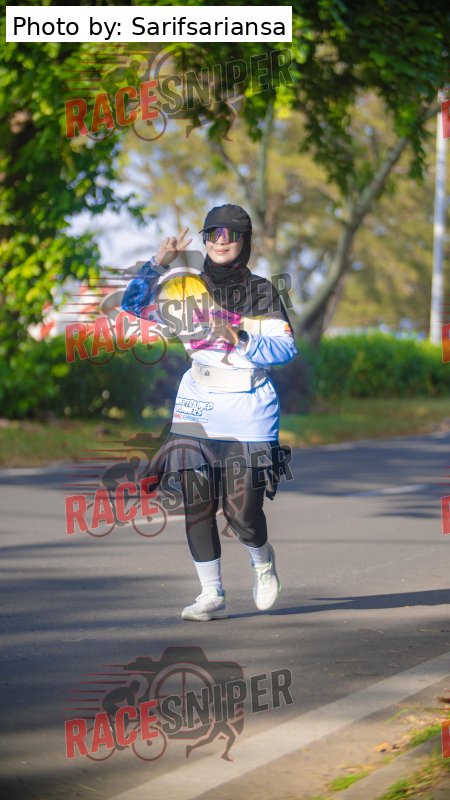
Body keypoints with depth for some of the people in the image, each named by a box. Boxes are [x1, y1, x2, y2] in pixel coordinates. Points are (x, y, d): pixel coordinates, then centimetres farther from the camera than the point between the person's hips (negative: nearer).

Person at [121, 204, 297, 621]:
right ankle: (211, 594, 7)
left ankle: (263, 562, 27)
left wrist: (241, 341, -20)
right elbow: (133, 304, 3)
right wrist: (158, 263, -8)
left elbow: (286, 347, -5)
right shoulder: (184, 285, 9)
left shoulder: (261, 292, 4)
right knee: (197, 504, -4)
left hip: (249, 407, -2)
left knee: (242, 511, -6)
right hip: (198, 406, 2)